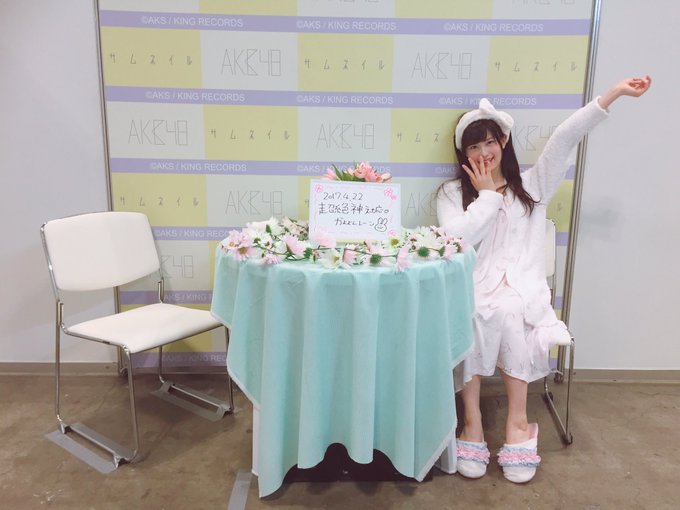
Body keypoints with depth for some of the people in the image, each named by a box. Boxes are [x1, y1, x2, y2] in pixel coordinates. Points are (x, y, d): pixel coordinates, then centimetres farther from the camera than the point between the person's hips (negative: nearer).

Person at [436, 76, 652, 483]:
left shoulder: (532, 185, 17)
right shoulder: (452, 193, 12)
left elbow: (564, 139, 4)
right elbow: (456, 240, -6)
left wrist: (614, 93, -3)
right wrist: (488, 194, 1)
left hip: (522, 290, 1)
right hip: (473, 289, 0)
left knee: (507, 313, -33)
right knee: (473, 316, -34)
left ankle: (518, 420, -19)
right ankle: (472, 421, -22)